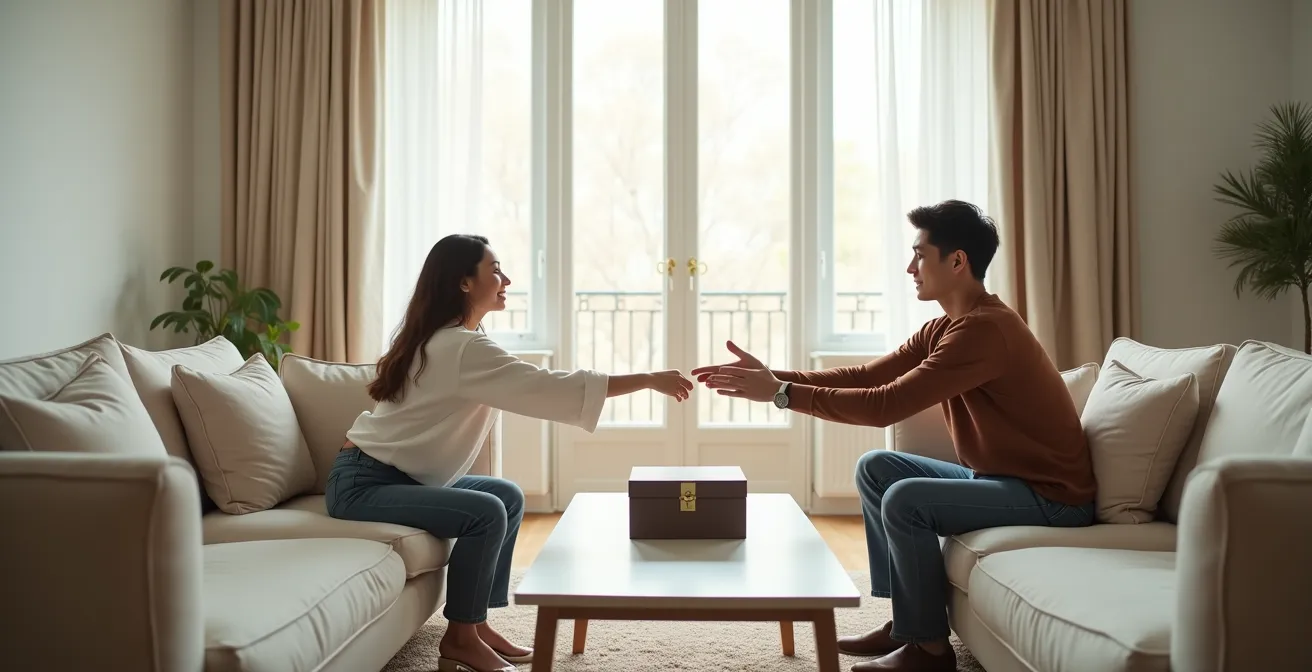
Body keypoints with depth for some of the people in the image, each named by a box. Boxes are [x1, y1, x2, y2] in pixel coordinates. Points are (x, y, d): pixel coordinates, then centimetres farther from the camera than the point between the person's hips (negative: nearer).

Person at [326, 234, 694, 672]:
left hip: (398, 474, 10)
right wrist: (649, 380, -20)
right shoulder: (461, 347, -22)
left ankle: (476, 624, 11)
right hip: (361, 482, -10)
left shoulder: (451, 340, 10)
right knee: (486, 513, -24)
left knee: (509, 497, 8)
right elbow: (549, 387, -25)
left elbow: (528, 391, 11)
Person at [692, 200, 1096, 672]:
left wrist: (783, 393, -25)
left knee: (905, 499, -25)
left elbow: (886, 406, -30)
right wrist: (774, 377, -7)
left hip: (1051, 495, -10)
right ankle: (905, 622, 10)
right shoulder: (946, 327, 6)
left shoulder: (984, 329, -25)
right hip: (998, 476, 10)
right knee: (875, 468, 5)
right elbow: (865, 376, 3)